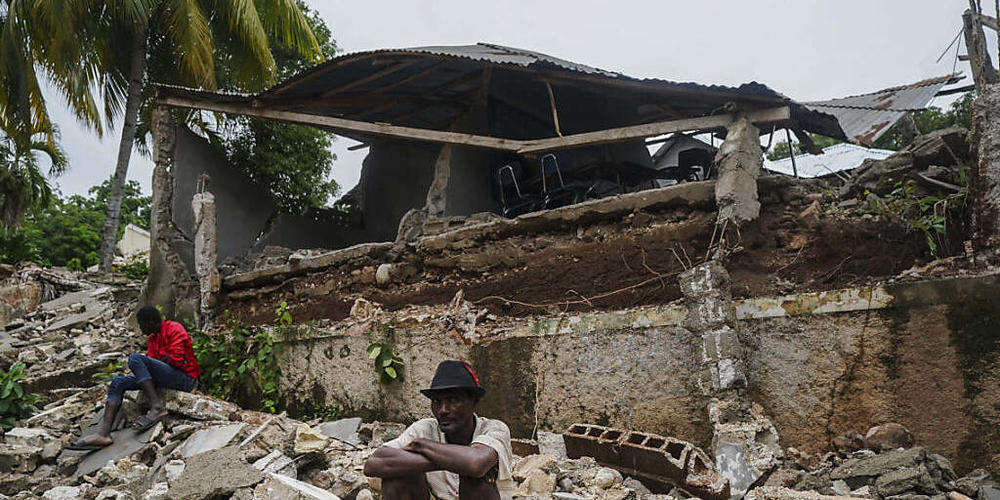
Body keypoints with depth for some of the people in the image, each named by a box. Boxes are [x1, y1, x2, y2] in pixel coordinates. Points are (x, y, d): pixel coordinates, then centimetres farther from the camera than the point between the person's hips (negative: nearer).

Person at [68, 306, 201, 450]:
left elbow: (177, 358, -15)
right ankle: (103, 434, -14)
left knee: (135, 358, -23)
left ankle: (157, 407, -27)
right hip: (165, 378, 9)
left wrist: (160, 360, -1)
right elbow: (153, 361, 16)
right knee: (118, 382, 1)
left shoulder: (174, 329, -6)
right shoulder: (152, 338, 22)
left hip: (185, 378, -9)